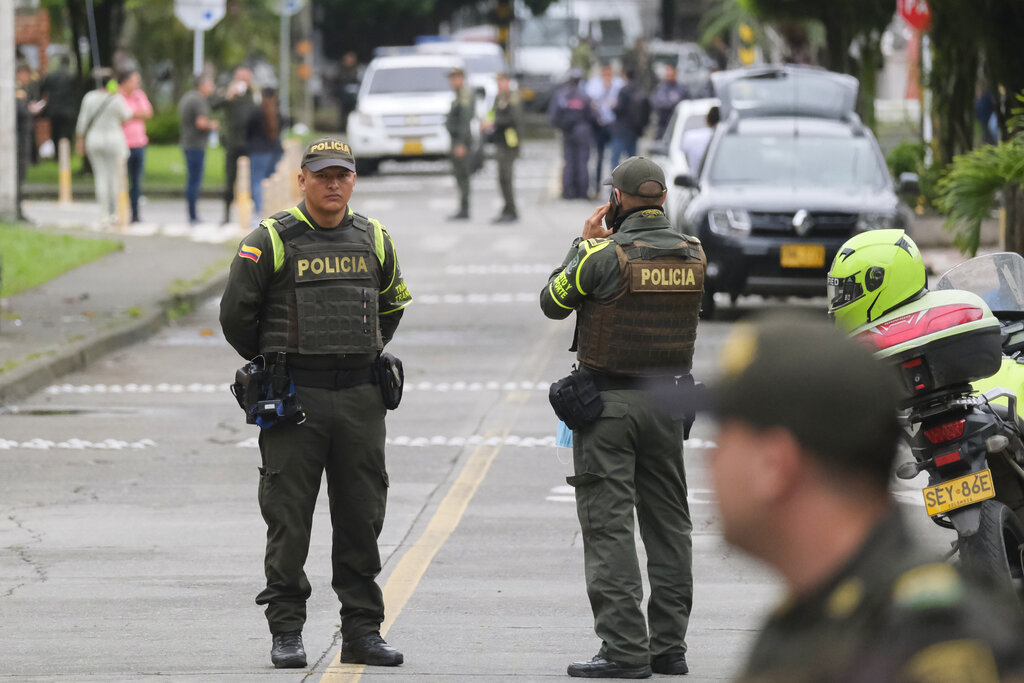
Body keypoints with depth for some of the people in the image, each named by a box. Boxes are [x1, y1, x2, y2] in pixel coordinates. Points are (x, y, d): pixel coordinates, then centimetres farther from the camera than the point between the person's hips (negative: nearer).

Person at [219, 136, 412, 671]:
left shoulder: (374, 239, 9)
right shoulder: (272, 241, -5)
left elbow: (391, 305, 25)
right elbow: (236, 312, 0)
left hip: (359, 398, 4)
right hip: (294, 400, -4)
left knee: (362, 516, 6)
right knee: (288, 517, -1)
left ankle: (363, 631, 13)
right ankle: (286, 631, 6)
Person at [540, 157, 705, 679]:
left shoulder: (604, 254, -15)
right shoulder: (693, 254, 0)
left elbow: (552, 303, -2)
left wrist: (584, 243, 7)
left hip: (608, 401, -5)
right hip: (669, 399, 5)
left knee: (609, 527, -4)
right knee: (668, 525, 13)